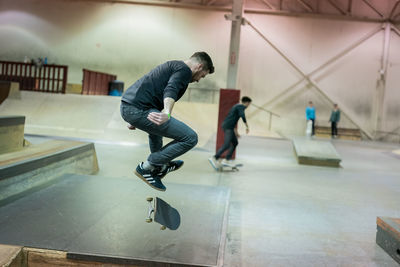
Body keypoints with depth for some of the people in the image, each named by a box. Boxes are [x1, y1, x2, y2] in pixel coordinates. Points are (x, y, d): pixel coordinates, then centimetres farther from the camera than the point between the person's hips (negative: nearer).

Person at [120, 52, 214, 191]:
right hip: (139, 110, -11)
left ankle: (160, 165, 46)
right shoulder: (185, 70, -2)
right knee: (190, 138, -8)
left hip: (126, 106, 11)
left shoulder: (172, 65, 29)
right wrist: (167, 113, -44)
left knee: (157, 126, 41)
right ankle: (146, 167, 0)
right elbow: (171, 90, -24)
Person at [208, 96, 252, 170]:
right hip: (228, 127, -10)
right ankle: (214, 158, -27)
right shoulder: (241, 106, -3)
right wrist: (247, 126, -17)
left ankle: (227, 160, 11)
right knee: (227, 145, -18)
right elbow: (242, 115, -23)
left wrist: (235, 131, 34)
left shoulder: (237, 106, 25)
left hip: (228, 127, 10)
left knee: (235, 143, 14)